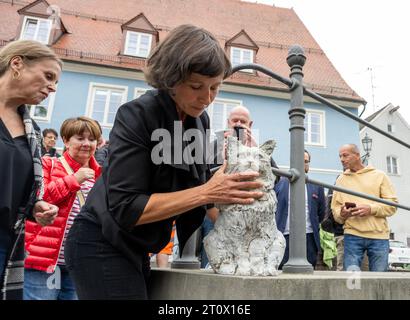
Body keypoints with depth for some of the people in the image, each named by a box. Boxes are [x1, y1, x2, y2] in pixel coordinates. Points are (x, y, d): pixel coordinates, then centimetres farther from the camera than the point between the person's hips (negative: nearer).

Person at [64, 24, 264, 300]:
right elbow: (125, 208, -26)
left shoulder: (200, 121, -1)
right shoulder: (137, 115, -22)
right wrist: (206, 193, -31)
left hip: (135, 248, 7)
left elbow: (195, 184, 6)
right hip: (102, 247, -7)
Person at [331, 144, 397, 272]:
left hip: (379, 235, -1)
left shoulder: (379, 175, 9)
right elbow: (335, 208, 11)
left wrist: (371, 209, -13)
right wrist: (342, 214, -12)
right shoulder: (341, 179, 15)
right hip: (352, 235, 1)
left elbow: (392, 204, 2)